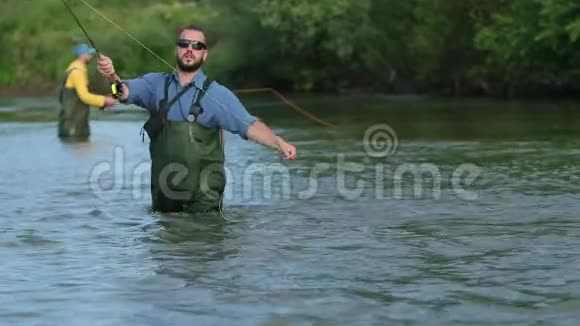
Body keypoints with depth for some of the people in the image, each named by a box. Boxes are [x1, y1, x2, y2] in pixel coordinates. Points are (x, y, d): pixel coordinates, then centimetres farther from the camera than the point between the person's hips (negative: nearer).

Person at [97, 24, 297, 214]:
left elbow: (249, 125, -14)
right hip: (162, 193, 3)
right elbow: (125, 91, -8)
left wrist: (279, 143, -31)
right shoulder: (156, 84, 5)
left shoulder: (217, 94, -5)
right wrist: (113, 77, -32)